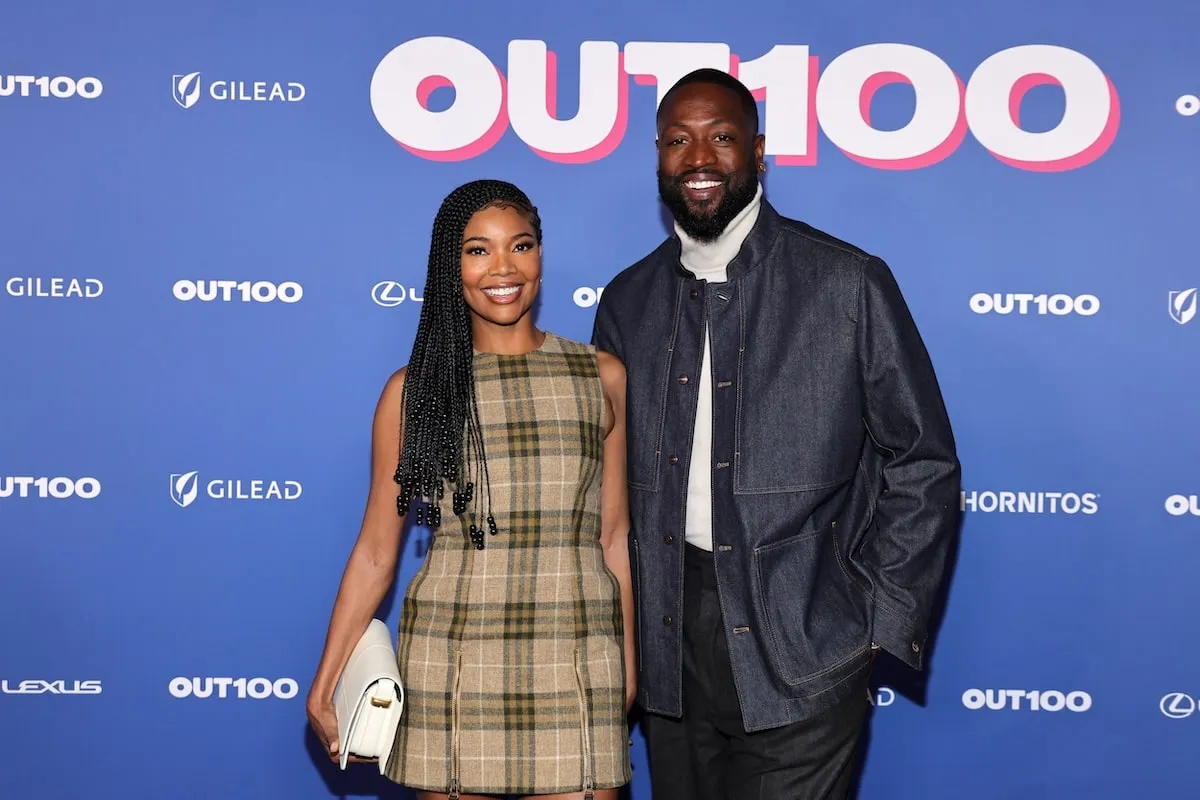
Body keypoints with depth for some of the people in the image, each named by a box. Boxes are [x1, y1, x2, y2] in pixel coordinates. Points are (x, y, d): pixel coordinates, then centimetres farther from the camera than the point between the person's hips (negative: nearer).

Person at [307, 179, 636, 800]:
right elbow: (375, 551, 6)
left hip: (577, 660, 1)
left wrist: (628, 660, 13)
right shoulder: (414, 389, 3)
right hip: (451, 654, 0)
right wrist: (324, 685, 5)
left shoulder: (602, 377, 6)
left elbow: (614, 534, 11)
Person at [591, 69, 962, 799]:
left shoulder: (849, 284, -5)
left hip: (801, 653, -4)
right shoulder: (628, 300, 7)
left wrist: (883, 623, -6)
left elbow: (923, 462, -2)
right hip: (669, 652, 4)